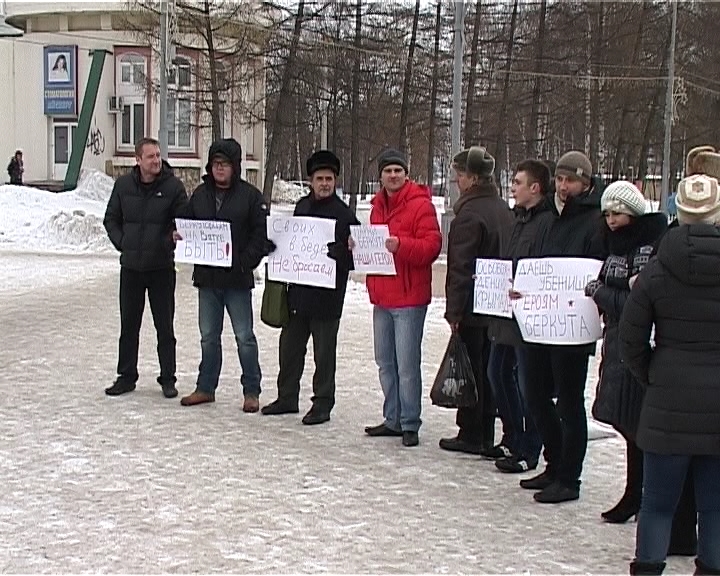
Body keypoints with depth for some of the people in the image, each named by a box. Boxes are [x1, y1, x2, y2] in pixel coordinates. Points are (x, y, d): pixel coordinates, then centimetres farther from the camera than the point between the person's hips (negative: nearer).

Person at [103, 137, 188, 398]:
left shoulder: (173, 186, -5)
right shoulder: (124, 185, 3)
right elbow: (111, 219, 13)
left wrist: (169, 243, -17)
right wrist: (121, 242, 1)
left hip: (162, 266, -3)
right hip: (130, 267, 3)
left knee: (165, 326, 4)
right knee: (128, 324, 10)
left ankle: (168, 379, 13)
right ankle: (126, 376, 21)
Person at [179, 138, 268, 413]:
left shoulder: (250, 196, -5)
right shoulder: (200, 194, 9)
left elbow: (261, 235, -7)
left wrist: (244, 263, -16)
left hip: (237, 279, -5)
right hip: (206, 277, 5)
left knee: (245, 337, 2)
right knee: (209, 336, 13)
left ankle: (251, 392, 11)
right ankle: (205, 388, 24)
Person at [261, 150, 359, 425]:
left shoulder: (343, 214, -10)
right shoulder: (302, 206, 10)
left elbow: (353, 253, -13)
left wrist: (333, 256, -29)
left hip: (327, 294, -7)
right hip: (299, 290, 7)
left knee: (324, 351, 4)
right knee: (290, 344, 14)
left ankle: (322, 404, 14)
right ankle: (287, 397, 28)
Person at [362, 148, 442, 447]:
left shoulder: (420, 205, -8)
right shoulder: (378, 206, 15)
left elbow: (432, 246, -15)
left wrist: (401, 245, -28)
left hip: (409, 298, -8)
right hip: (381, 297, 8)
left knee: (407, 365, -7)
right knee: (385, 363, 13)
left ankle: (410, 424, 1)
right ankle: (393, 420, 23)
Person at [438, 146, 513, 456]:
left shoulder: (469, 214, -17)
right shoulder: (503, 209, 9)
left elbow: (461, 268, -18)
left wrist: (454, 310, -15)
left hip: (473, 306, -8)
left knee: (470, 369, 1)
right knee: (487, 369, 13)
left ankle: (471, 435, 8)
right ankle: (485, 435, 20)